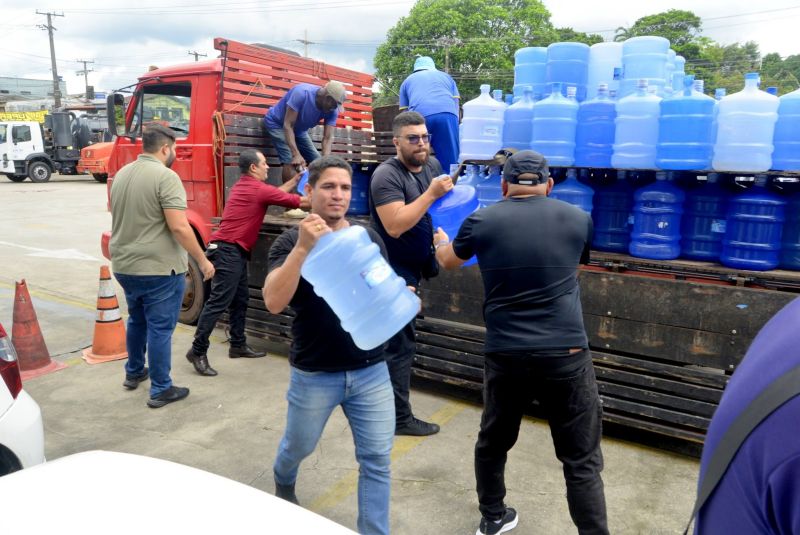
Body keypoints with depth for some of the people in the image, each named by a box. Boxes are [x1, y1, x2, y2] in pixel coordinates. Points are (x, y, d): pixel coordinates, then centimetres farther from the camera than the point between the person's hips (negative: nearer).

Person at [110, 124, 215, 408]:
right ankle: (160, 390, 11)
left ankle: (134, 373, 40)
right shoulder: (165, 176, -17)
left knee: (137, 320, 24)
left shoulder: (121, 174, 10)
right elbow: (179, 227, -23)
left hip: (124, 265, 8)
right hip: (158, 269, -8)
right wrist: (203, 260, -14)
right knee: (160, 328, 2)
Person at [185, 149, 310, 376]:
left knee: (239, 300, 15)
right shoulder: (258, 189, -10)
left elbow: (276, 194, 28)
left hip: (233, 250, 11)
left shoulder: (243, 186, 17)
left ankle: (238, 345, 22)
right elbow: (300, 202, -6)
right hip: (229, 250, -10)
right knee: (219, 301, -9)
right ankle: (198, 351, -5)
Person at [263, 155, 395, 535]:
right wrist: (303, 247, -34)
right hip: (314, 374, -1)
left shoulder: (368, 238, 2)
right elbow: (274, 302, -24)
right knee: (298, 447, 23)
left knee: (377, 459, 5)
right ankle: (283, 483, 57)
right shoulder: (291, 242, -9)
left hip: (370, 370, 2)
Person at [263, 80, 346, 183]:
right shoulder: (302, 93, -35)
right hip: (277, 124, -6)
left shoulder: (332, 111, -19)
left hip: (299, 129, 6)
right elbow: (288, 125, -36)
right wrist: (296, 154, -46)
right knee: (291, 162, -25)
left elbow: (328, 138, -22)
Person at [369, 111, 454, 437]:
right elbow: (395, 226, -29)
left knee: (391, 341, 19)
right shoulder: (387, 176, -19)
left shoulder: (432, 165, 6)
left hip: (412, 268, 8)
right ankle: (400, 418, 9)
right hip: (393, 272, -8)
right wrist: (431, 194, -29)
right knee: (401, 345, -3)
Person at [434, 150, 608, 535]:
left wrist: (442, 242, 45)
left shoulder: (481, 221, 2)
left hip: (504, 356, 1)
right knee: (581, 460, 8)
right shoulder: (578, 219, 4)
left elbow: (449, 262, 22)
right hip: (566, 355, -1)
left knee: (493, 442, 23)